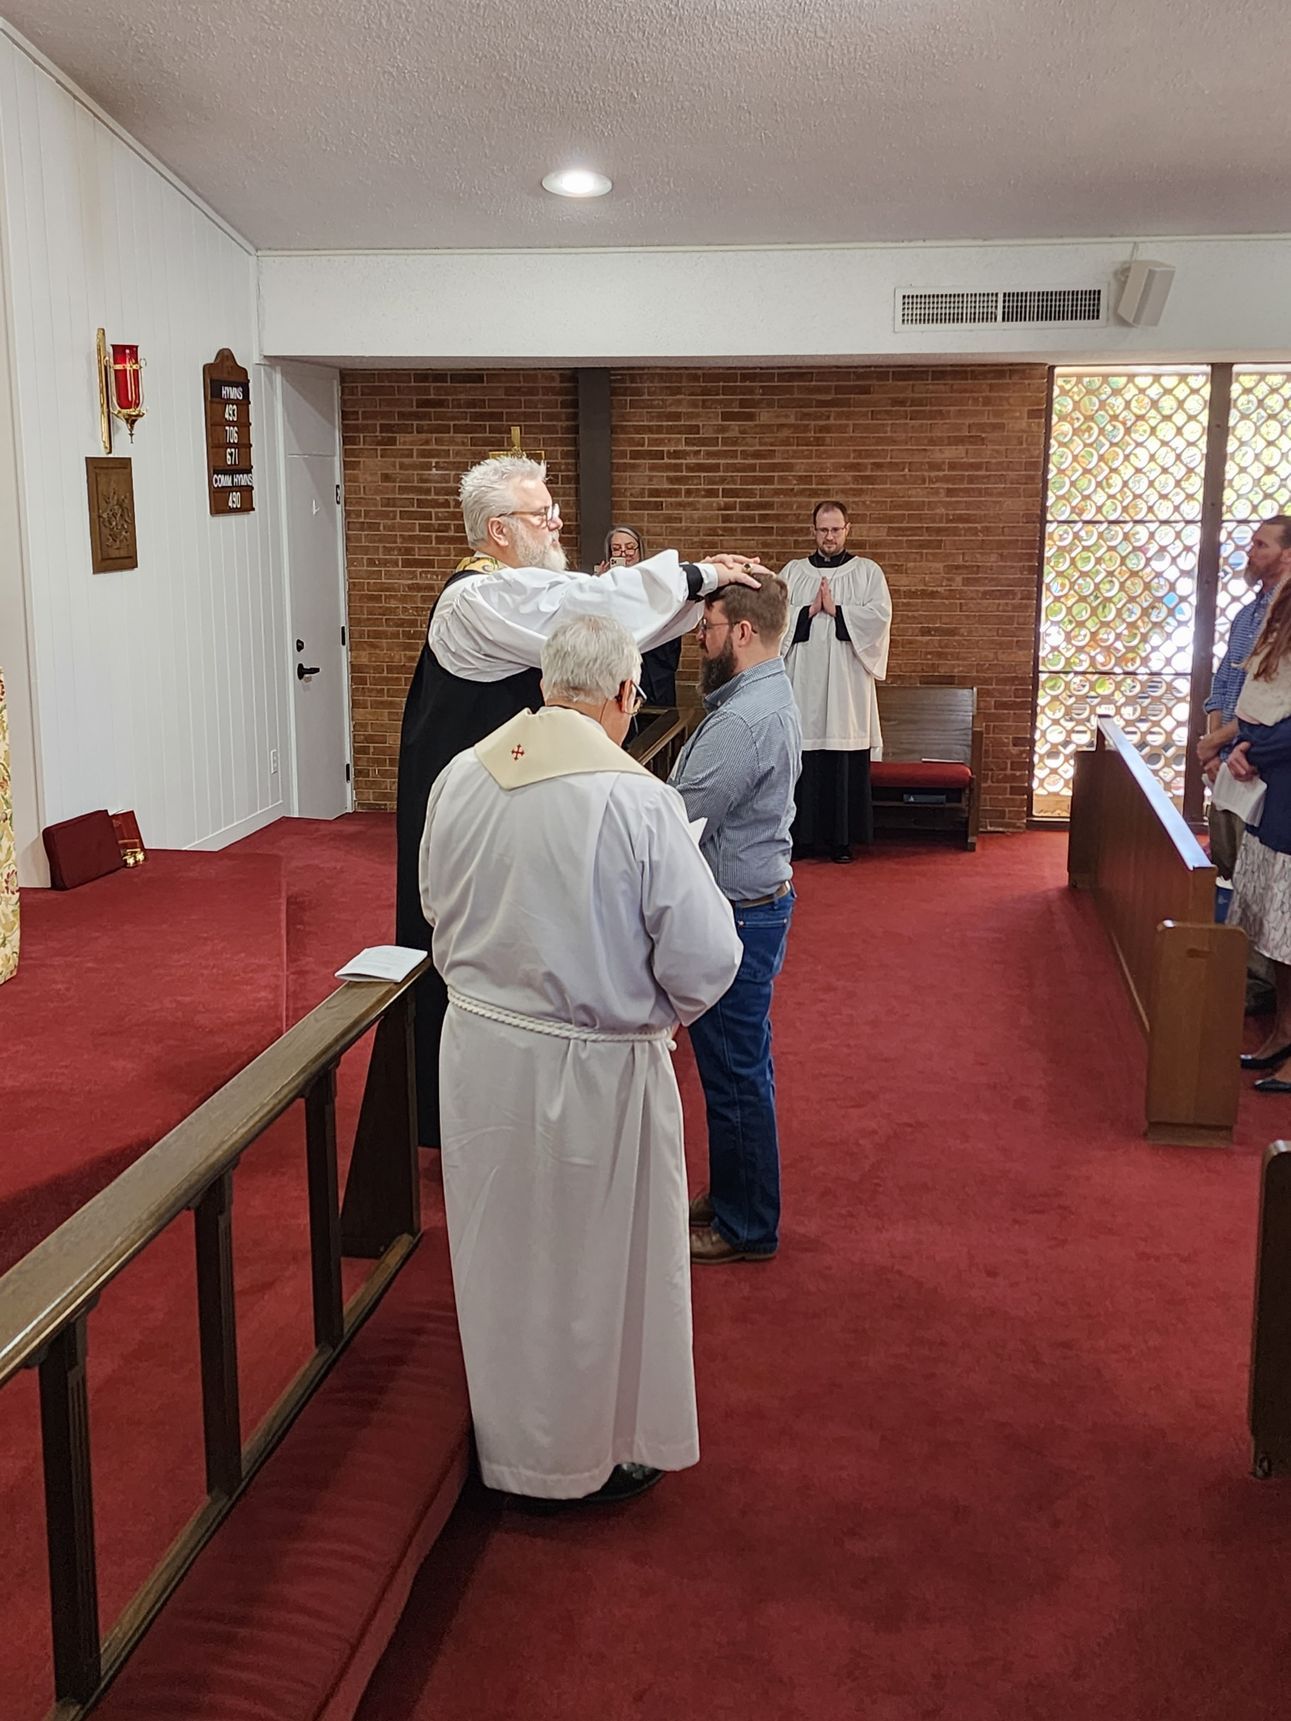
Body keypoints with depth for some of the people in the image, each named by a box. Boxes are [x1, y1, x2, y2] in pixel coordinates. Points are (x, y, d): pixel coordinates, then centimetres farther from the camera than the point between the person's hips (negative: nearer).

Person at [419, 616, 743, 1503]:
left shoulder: (459, 779, -7)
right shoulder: (639, 801, -23)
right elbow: (704, 964, -20)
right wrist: (656, 1009, 1)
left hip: (479, 1051, 5)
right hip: (594, 1070, -5)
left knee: (501, 1256, 23)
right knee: (597, 1264, 16)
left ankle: (509, 1439, 45)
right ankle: (598, 1454, 36)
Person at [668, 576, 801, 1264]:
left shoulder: (744, 721, -26)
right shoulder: (770, 696, 9)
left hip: (736, 915, -11)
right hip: (755, 897, 11)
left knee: (735, 1073, 3)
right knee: (735, 1067, 21)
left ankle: (746, 1227, 17)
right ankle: (730, 1196, 35)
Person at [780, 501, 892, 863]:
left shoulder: (868, 572, 7)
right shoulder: (792, 572, 11)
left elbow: (880, 616, -7)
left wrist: (835, 609, -9)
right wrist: (808, 611, -10)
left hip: (846, 686, -1)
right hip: (802, 683, 1)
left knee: (844, 763, -1)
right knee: (802, 761, -1)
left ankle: (841, 837, 7)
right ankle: (802, 836, 7)